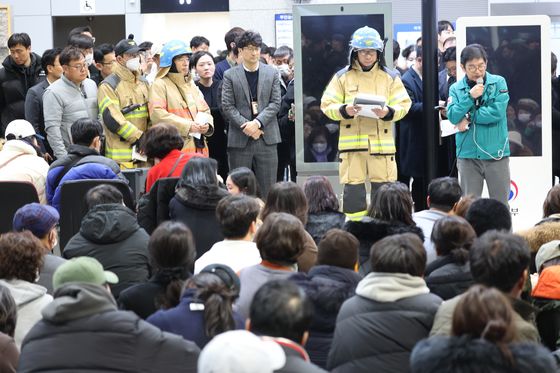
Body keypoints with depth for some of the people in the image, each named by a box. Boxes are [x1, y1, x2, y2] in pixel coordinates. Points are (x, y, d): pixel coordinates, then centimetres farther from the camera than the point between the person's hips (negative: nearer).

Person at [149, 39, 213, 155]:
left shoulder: (191, 85, 23)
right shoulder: (160, 85, -1)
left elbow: (205, 110, 23)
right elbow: (157, 114, -14)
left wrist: (207, 124, -2)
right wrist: (187, 126, -17)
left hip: (197, 148, 7)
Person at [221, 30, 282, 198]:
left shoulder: (272, 73, 8)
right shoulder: (230, 75, 4)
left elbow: (275, 103, 2)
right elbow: (227, 106, -2)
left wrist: (257, 123, -12)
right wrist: (246, 126, -12)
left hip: (266, 137, 1)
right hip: (240, 139, -1)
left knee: (268, 187, 1)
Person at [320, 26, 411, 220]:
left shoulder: (390, 77, 9)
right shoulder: (343, 76, 6)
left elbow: (403, 104, 5)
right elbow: (327, 105, 3)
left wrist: (388, 112, -16)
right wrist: (345, 110, -17)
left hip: (382, 142, 1)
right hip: (351, 141, 0)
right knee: (353, 189, -1)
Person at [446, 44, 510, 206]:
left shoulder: (498, 83, 1)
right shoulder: (456, 89, 6)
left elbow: (498, 112, -11)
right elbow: (453, 117, -7)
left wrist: (469, 119, -8)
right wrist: (470, 96, -15)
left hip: (496, 154, -1)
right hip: (468, 154, 1)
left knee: (500, 203, 4)